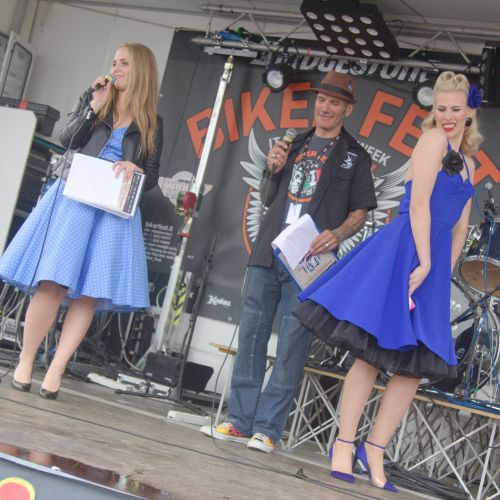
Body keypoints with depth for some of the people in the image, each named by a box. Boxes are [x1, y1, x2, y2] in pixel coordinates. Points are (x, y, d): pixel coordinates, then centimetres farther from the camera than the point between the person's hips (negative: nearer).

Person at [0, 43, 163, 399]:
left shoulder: (151, 123, 11)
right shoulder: (93, 98, 13)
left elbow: (153, 177, 10)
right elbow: (68, 141, 1)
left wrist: (136, 169, -10)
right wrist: (94, 107, -6)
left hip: (116, 207, 1)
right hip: (74, 198, -1)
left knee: (91, 292, -5)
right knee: (54, 284, -10)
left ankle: (56, 369, 0)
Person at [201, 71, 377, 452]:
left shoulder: (354, 157, 7)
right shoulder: (296, 145, 21)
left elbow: (360, 213, 3)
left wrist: (337, 234, -17)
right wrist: (273, 171, 4)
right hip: (268, 255, 5)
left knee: (291, 347, -7)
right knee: (251, 337, 4)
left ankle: (267, 428, -3)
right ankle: (239, 421, 10)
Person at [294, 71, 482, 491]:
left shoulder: (467, 161, 21)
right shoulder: (433, 139, -2)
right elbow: (418, 203, -11)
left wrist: (443, 273, 13)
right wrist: (424, 263, -15)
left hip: (433, 263, 8)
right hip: (404, 252, -8)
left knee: (416, 363, 4)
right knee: (373, 354, -9)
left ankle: (375, 450, 12)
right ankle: (344, 445, -1)